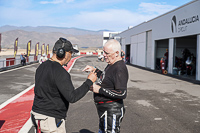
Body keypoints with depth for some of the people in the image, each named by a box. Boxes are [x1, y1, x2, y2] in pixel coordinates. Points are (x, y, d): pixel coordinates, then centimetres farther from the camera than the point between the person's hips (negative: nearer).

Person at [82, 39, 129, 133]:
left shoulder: (120, 69, -23)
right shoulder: (111, 65, 9)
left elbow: (122, 94, -29)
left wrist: (99, 90, -24)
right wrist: (95, 70, 13)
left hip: (111, 111, -11)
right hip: (104, 109, 11)